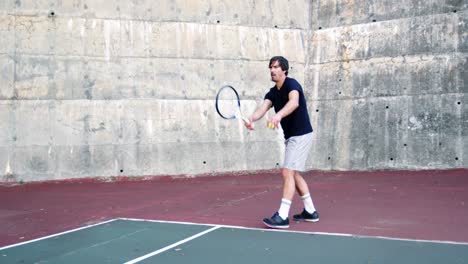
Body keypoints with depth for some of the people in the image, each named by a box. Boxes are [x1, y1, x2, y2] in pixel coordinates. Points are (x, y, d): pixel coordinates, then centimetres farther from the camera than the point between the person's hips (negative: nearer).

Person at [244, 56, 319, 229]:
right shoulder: (272, 93, 7)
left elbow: (294, 102, -37)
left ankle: (282, 217, -11)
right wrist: (251, 119, -34)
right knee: (294, 174, 16)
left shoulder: (291, 84, -16)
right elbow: (263, 108, -12)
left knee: (287, 172, -13)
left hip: (301, 135, -9)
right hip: (291, 137, 9)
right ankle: (310, 211, 28)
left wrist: (279, 115, -56)